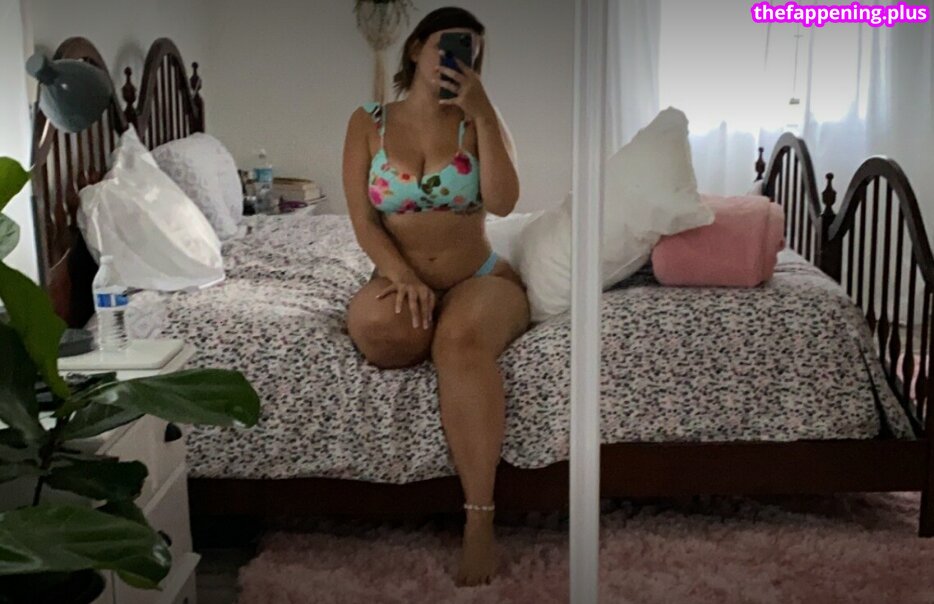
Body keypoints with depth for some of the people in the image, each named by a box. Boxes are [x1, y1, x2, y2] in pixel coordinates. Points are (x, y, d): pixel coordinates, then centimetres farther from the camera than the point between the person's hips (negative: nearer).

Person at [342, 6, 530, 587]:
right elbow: (363, 221, -3)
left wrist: (482, 112, -17)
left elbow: (503, 203, -14)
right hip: (405, 280, 1)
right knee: (372, 324, -37)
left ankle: (480, 521, -36)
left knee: (461, 340, -37)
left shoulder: (480, 120, 3)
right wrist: (403, 277, -21)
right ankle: (460, 341, -4)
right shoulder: (368, 123, 4)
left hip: (482, 280, -1)